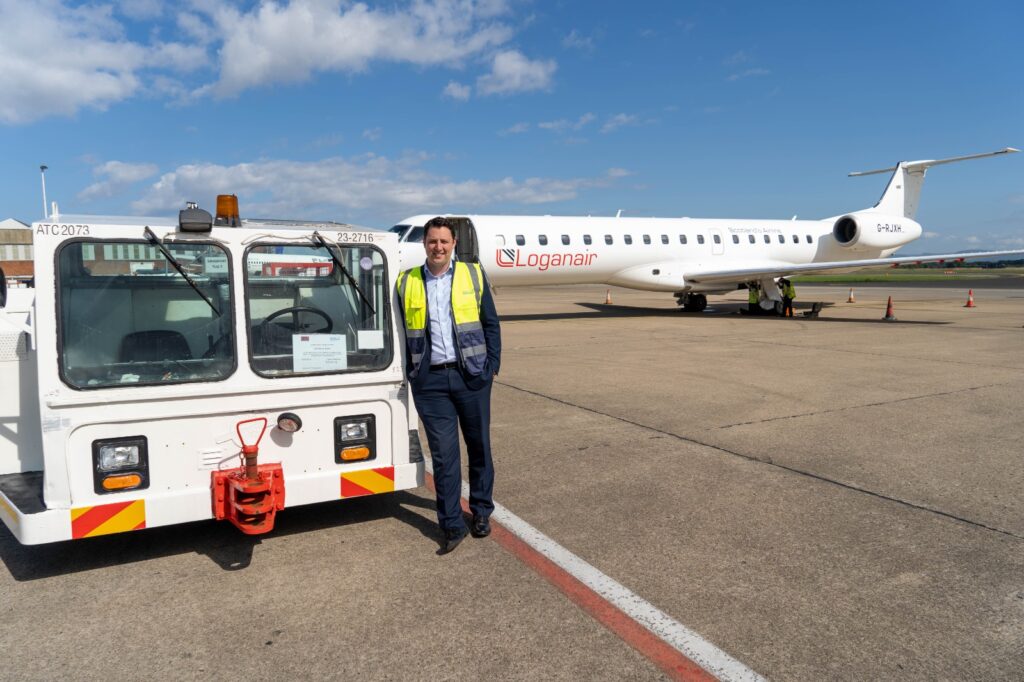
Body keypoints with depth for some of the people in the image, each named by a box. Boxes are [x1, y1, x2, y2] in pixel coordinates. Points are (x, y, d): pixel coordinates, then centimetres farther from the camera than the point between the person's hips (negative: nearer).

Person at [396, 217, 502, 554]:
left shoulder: (473, 275, 4)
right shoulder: (407, 283, 6)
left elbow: (491, 323, 6)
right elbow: (400, 333, 10)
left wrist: (492, 365, -1)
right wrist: (410, 373, 4)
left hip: (470, 375, 0)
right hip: (430, 380, 0)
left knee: (479, 446, 10)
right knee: (443, 453, 1)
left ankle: (481, 512, 28)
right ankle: (452, 524, 11)